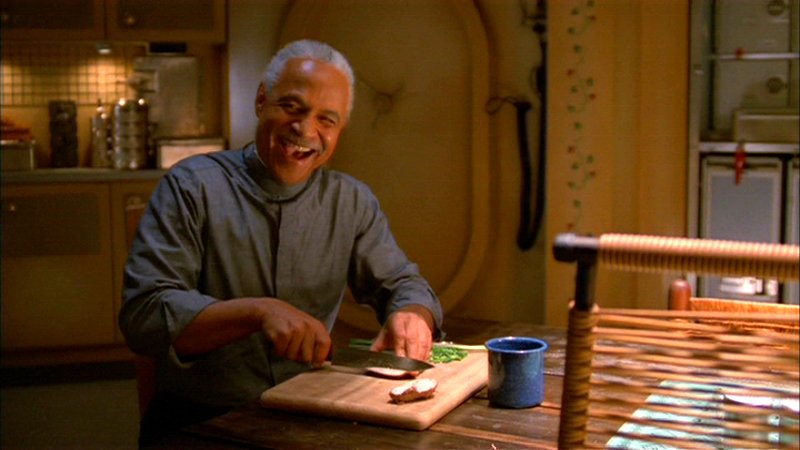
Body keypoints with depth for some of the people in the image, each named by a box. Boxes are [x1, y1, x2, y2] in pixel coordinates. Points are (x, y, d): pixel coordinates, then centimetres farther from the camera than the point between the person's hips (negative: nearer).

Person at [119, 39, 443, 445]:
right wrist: (259, 311, -29)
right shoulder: (191, 187, -7)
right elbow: (143, 314, -15)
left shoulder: (352, 202, 6)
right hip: (198, 423, -5)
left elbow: (403, 284, 12)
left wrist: (411, 317, -13)